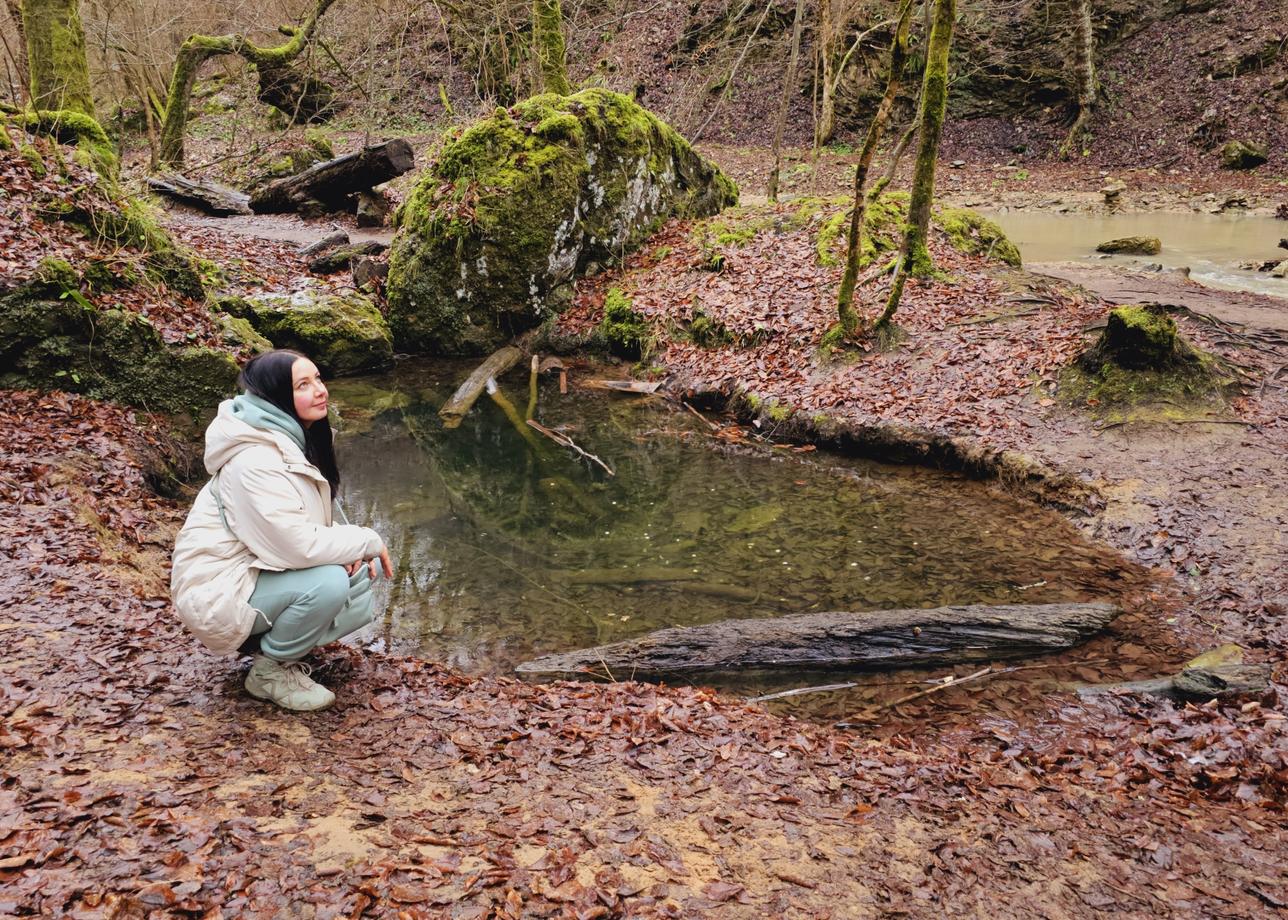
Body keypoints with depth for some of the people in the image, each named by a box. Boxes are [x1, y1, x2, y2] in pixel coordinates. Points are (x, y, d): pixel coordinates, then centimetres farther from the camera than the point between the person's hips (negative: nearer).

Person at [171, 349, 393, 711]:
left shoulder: (295, 441, 4)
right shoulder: (254, 462, -26)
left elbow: (317, 517, 13)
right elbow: (299, 545, -31)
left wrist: (355, 548, -7)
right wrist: (368, 540, -16)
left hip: (256, 570, 9)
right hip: (219, 594, -9)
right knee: (328, 583, -29)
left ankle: (267, 638, 10)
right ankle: (270, 670, -5)